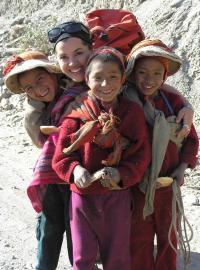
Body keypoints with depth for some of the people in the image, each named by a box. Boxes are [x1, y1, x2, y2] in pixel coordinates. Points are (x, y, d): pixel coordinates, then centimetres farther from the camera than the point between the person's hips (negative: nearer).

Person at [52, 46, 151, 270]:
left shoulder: (132, 112, -5)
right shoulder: (76, 113, -6)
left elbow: (141, 155, -4)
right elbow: (61, 154, -4)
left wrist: (122, 174, -21)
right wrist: (74, 170, -23)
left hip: (117, 195, 0)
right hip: (83, 195, 0)